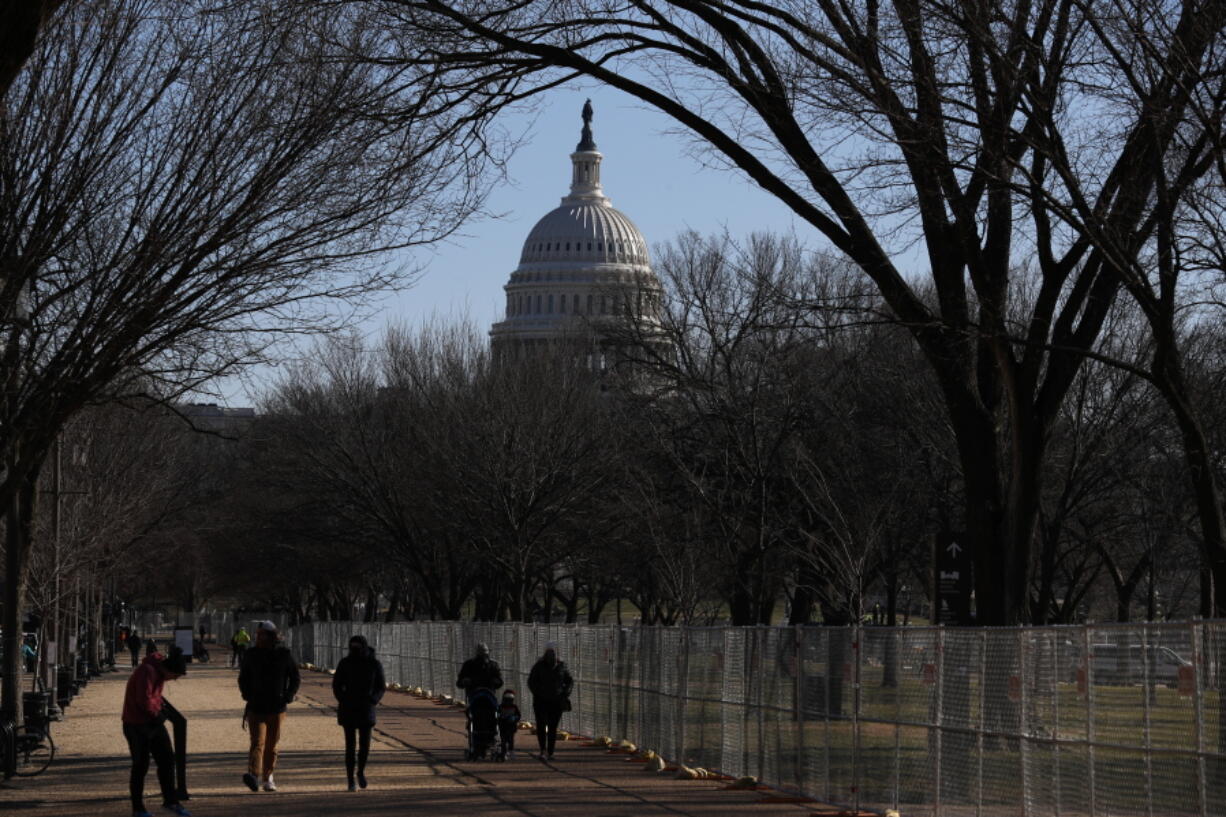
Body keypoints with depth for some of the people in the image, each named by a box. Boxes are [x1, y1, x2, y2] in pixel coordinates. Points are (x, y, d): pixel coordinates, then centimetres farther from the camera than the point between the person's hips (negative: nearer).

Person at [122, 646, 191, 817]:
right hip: (137, 725, -9)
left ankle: (170, 801, 18)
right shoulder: (148, 671, -22)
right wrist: (157, 714, -13)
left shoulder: (159, 672, 8)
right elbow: (144, 700, -28)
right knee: (140, 766, 0)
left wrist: (158, 713, 4)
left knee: (167, 759, 8)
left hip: (153, 722, 9)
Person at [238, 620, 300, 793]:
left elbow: (295, 678, 11)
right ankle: (254, 775, -32)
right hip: (256, 707, -1)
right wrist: (248, 695, 0)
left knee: (271, 745, 9)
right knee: (258, 742, -17)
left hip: (276, 709, 1)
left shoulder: (283, 654, 1)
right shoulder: (251, 655, 2)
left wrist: (287, 697, -1)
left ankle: (267, 778, 22)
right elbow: (243, 678, 15)